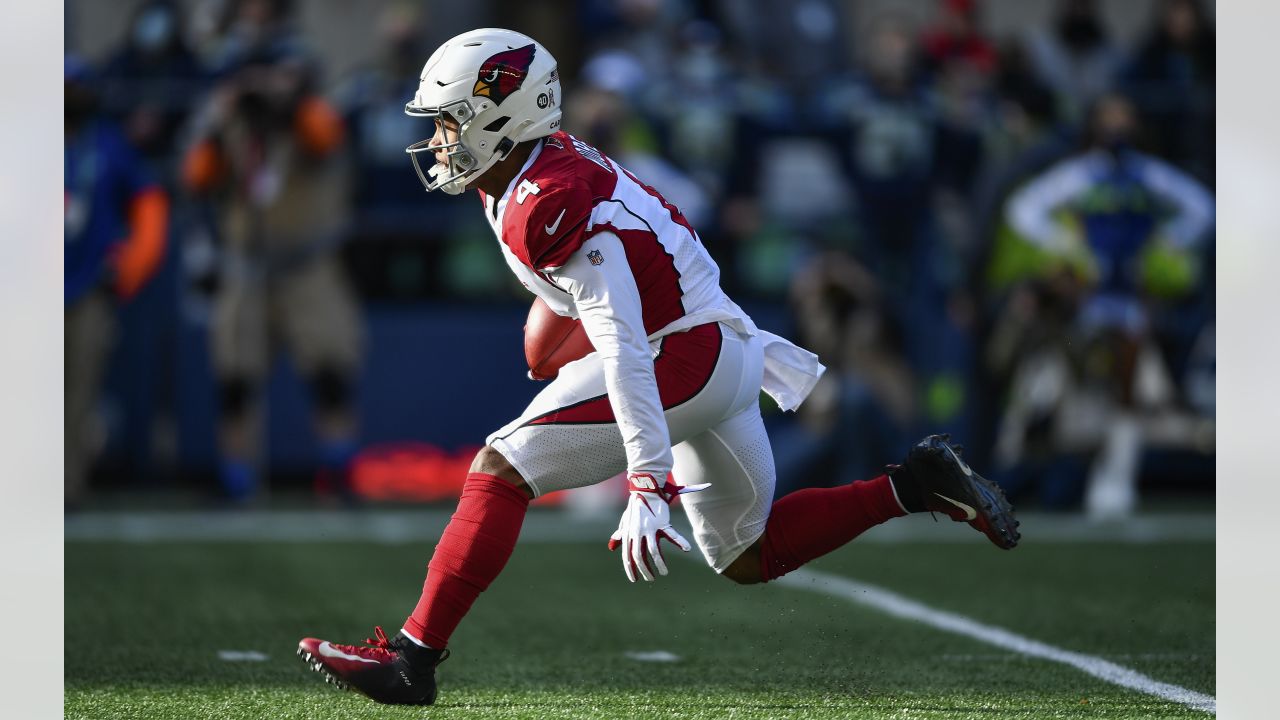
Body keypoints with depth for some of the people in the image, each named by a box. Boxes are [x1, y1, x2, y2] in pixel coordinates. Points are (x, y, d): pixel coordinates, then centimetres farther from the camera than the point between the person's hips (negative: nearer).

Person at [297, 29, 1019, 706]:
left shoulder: (552, 206, -23)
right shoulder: (549, 158, 6)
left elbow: (625, 349, -28)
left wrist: (649, 486, -31)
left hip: (687, 355, -10)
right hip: (727, 355, 10)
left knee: (501, 472, -14)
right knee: (748, 556, 22)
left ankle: (413, 659, -16)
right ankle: (919, 483, 20)